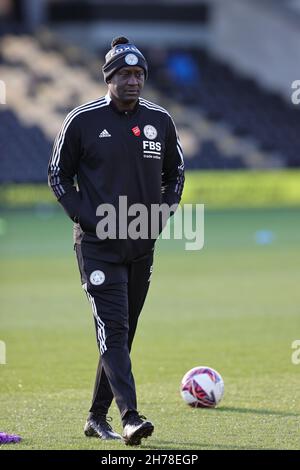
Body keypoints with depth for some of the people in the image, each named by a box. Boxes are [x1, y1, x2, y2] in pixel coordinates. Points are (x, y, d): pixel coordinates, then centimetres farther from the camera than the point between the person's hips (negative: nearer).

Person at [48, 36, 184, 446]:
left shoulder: (160, 121, 6)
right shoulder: (83, 120, -4)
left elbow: (175, 172, 20)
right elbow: (59, 176, 3)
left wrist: (162, 215, 5)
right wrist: (86, 218, -8)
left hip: (142, 245, 5)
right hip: (98, 244, -5)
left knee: (122, 334, 10)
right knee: (113, 329, -15)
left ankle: (98, 417, 20)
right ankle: (130, 417, -23)